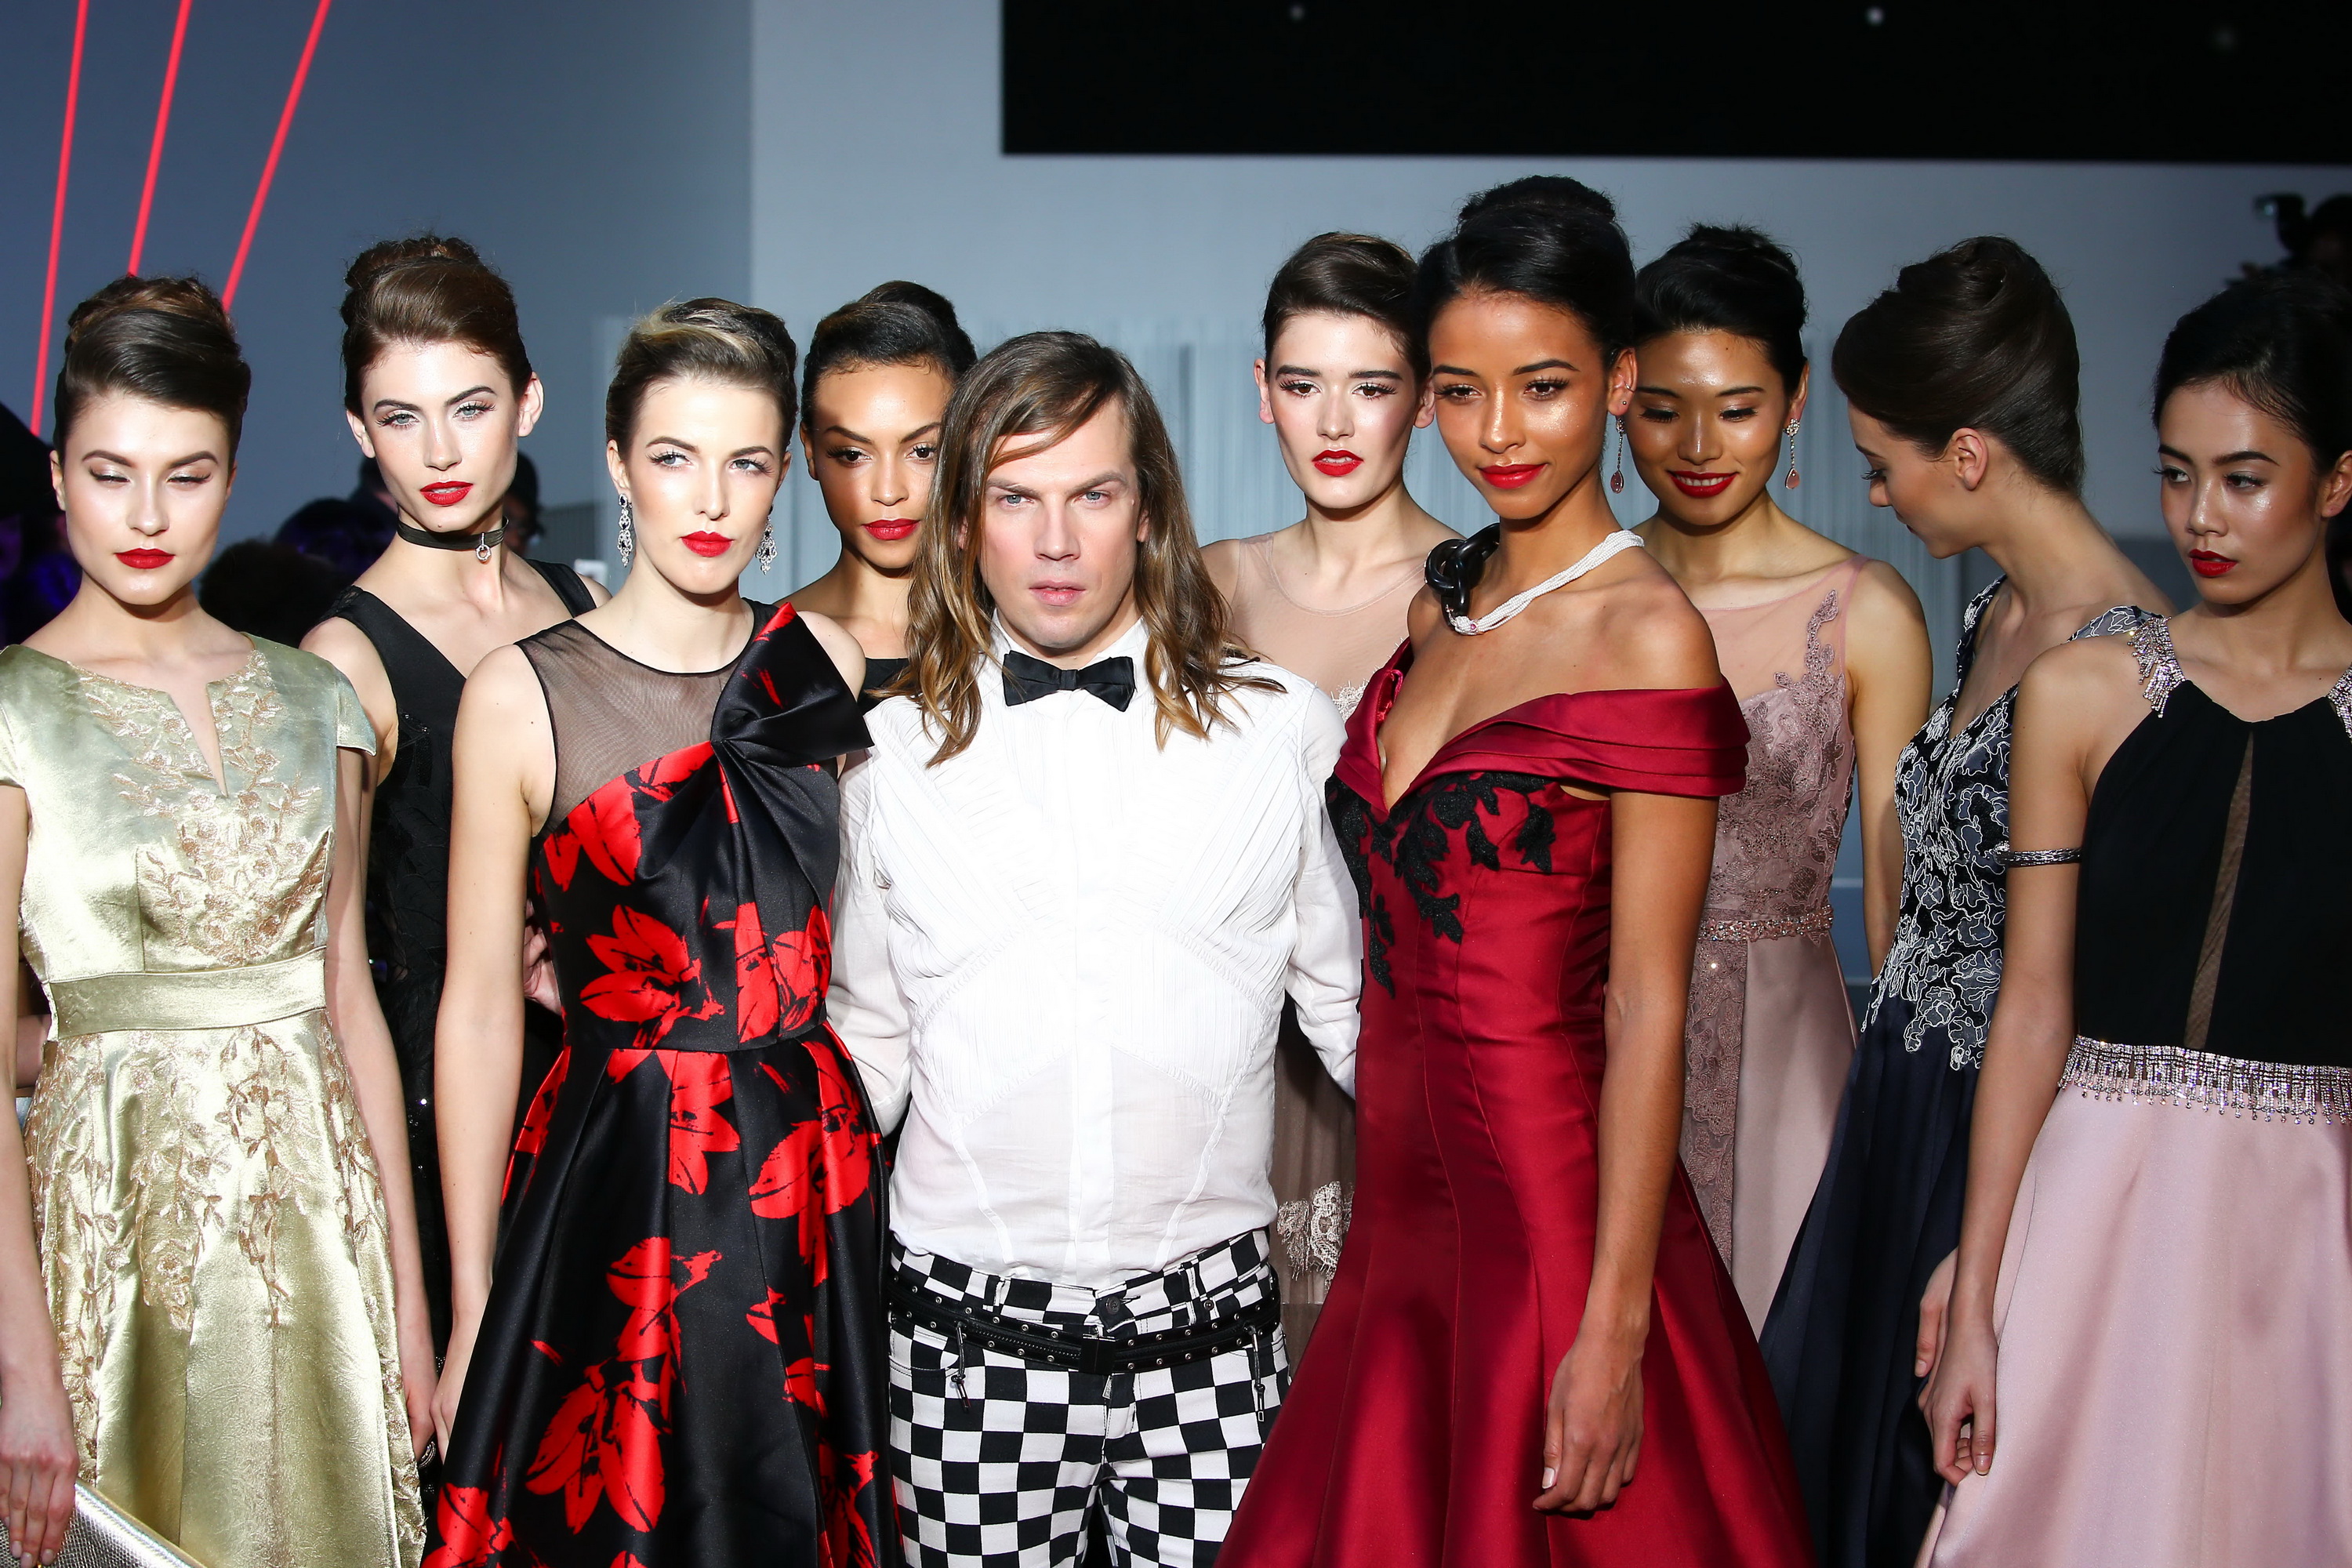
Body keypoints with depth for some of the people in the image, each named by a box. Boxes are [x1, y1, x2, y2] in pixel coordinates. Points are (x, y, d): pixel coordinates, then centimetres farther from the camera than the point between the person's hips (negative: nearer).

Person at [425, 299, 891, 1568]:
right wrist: (470, 1299, -2)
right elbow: (481, 1010, -4)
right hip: (614, 1189, -3)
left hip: (817, 1181, 3)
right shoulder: (522, 695, -7)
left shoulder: (826, 663, 3)